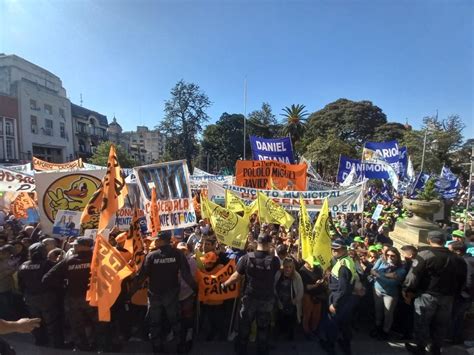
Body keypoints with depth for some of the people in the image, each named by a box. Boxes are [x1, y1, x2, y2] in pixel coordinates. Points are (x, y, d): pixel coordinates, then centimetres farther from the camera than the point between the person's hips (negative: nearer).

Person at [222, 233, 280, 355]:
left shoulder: (247, 257, -18)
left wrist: (224, 284, 5)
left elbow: (236, 276, -10)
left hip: (249, 298, 0)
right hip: (267, 299, 0)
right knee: (263, 327, 23)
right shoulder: (274, 260, -19)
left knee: (244, 326, 23)